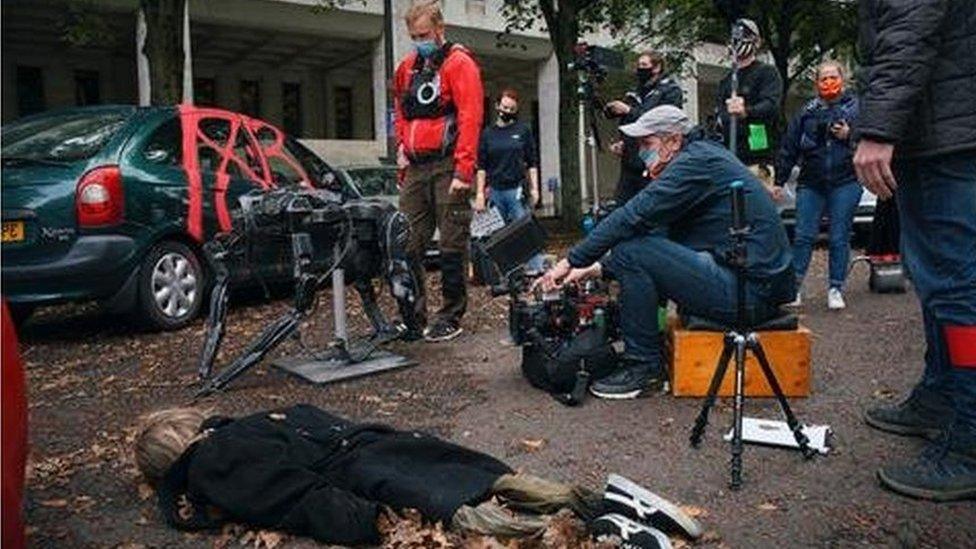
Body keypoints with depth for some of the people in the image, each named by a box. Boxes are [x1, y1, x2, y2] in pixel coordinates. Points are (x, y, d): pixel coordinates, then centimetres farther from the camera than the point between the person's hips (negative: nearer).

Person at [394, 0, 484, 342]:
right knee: (409, 245, 4)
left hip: (447, 166, -6)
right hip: (416, 168, 6)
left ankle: (451, 319, 7)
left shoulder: (459, 63, -2)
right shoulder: (407, 68, 18)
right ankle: (412, 316, 13)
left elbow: (470, 118, -12)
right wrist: (402, 148, 16)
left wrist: (463, 171, -18)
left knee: (452, 246, -2)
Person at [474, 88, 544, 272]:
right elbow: (481, 167, 9)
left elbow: (532, 163, 7)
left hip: (517, 190, -2)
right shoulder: (487, 133, 9)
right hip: (495, 191, 2)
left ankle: (536, 268, -5)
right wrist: (480, 193, 1)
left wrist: (534, 189, 0)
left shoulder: (523, 130, 7)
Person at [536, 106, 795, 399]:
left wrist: (571, 261, -13)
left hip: (750, 291, -11)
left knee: (631, 253, -15)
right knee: (645, 245, 18)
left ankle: (642, 365, -3)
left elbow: (632, 217, -21)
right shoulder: (704, 156, 18)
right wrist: (598, 267, 12)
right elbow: (659, 229, 18)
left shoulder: (696, 162, -13)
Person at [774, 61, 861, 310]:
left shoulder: (855, 107, 6)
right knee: (803, 235, -2)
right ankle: (794, 285, 4)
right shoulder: (806, 112, 11)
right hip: (811, 183, 1)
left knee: (839, 238, 2)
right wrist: (779, 181, 8)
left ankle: (835, 289, 11)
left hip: (845, 184, -1)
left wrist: (849, 135, -14)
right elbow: (789, 148, 10)